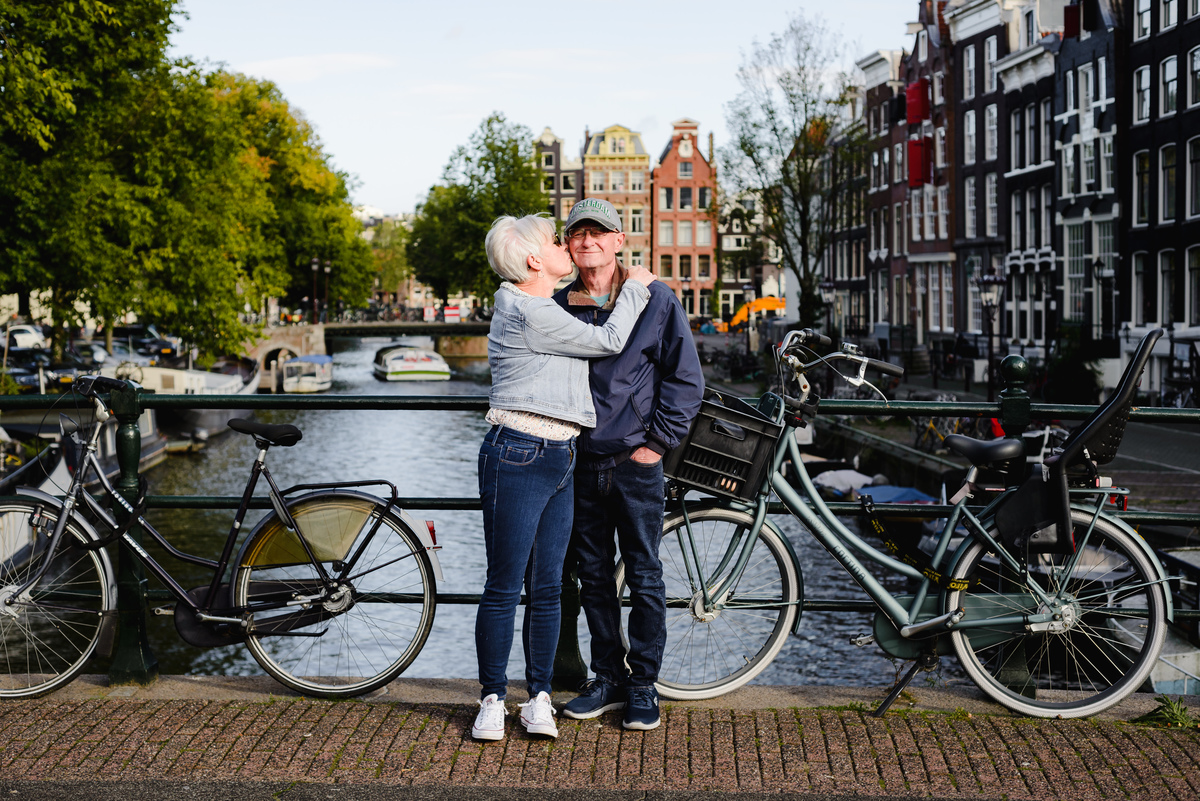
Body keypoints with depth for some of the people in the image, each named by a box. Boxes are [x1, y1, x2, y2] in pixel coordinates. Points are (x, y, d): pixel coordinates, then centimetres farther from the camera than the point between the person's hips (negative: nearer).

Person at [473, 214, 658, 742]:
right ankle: (492, 699, 8)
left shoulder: (544, 309, 18)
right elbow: (609, 340, -6)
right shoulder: (528, 313, -13)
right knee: (504, 586, -1)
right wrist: (636, 287, 6)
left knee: (546, 587, 9)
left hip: (558, 461, 9)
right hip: (517, 457, -9)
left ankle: (539, 697, 16)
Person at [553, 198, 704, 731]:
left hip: (636, 463, -3)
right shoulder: (559, 307, 6)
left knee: (644, 579, 2)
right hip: (580, 463, 3)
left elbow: (686, 379, -1)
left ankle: (643, 685, 13)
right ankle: (607, 678, 22)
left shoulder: (655, 300, -3)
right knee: (593, 577, 10)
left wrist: (657, 442, -5)